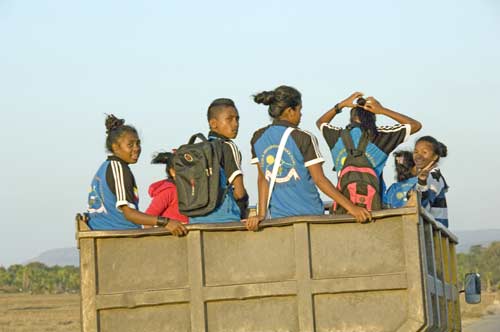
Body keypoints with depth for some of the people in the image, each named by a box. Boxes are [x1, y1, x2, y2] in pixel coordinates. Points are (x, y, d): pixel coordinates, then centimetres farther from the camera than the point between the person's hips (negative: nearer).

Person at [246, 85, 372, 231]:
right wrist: (351, 207, -14)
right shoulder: (304, 139, -10)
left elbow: (262, 178, 3)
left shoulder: (258, 138, 2)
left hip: (277, 216, 4)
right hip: (309, 213, -4)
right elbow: (320, 180, -14)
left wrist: (262, 214, 2)